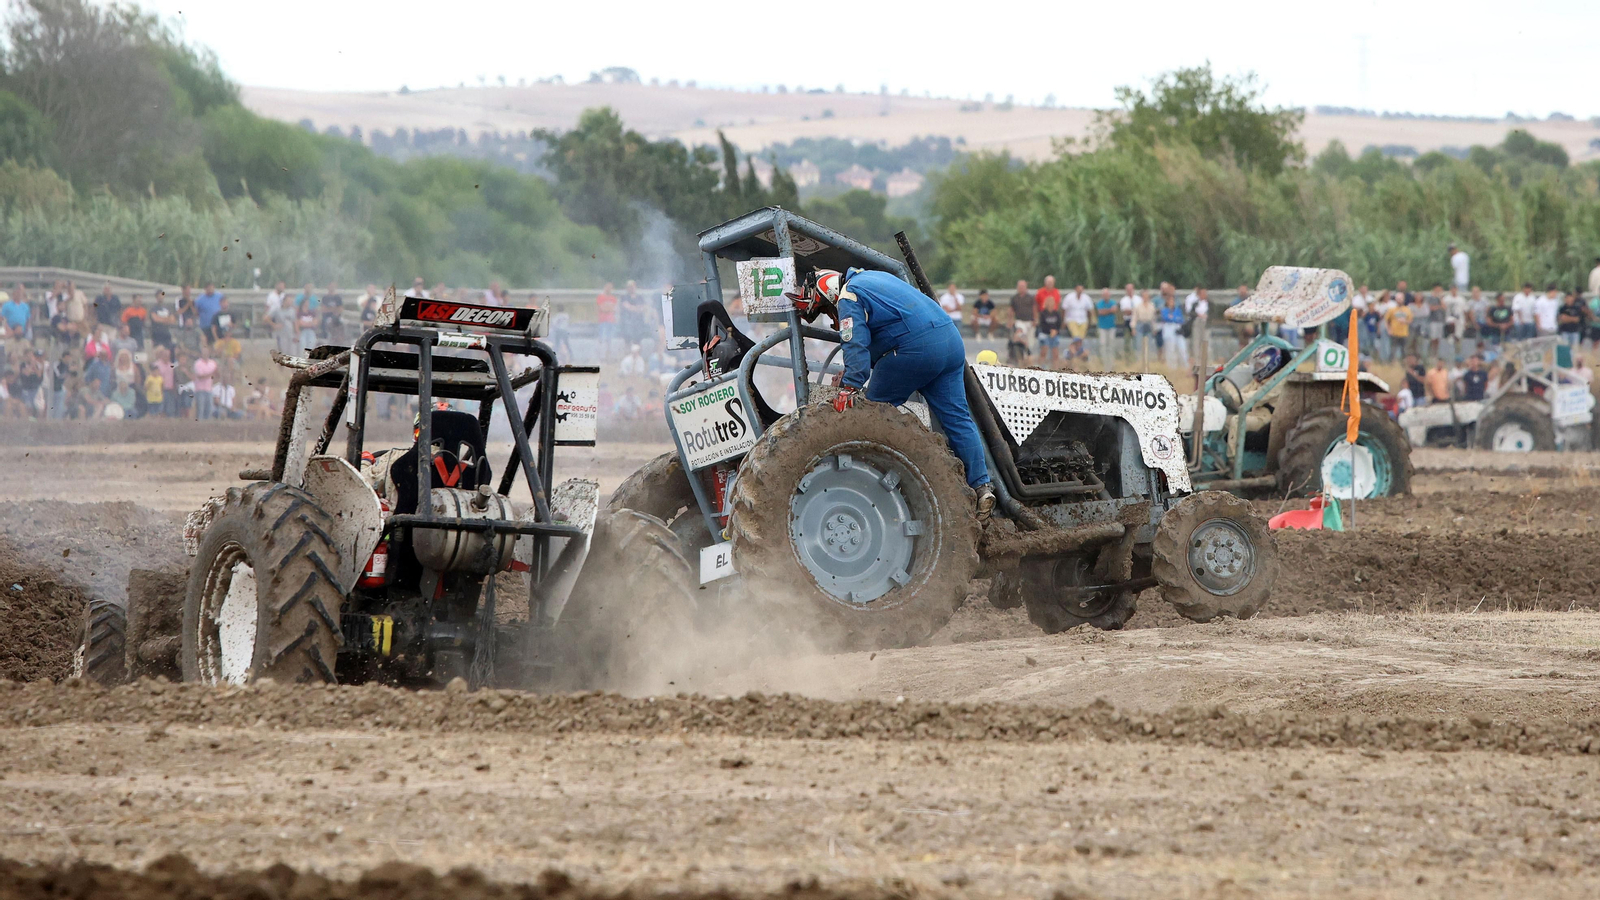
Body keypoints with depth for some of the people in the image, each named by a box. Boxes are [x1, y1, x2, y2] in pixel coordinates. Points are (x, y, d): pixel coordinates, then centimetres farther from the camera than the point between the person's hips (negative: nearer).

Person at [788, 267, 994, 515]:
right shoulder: (872, 278, 28)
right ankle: (982, 487, -2)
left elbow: (856, 344, -16)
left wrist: (849, 387, -21)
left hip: (915, 348, -9)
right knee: (957, 417, 5)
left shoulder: (848, 298, -1)